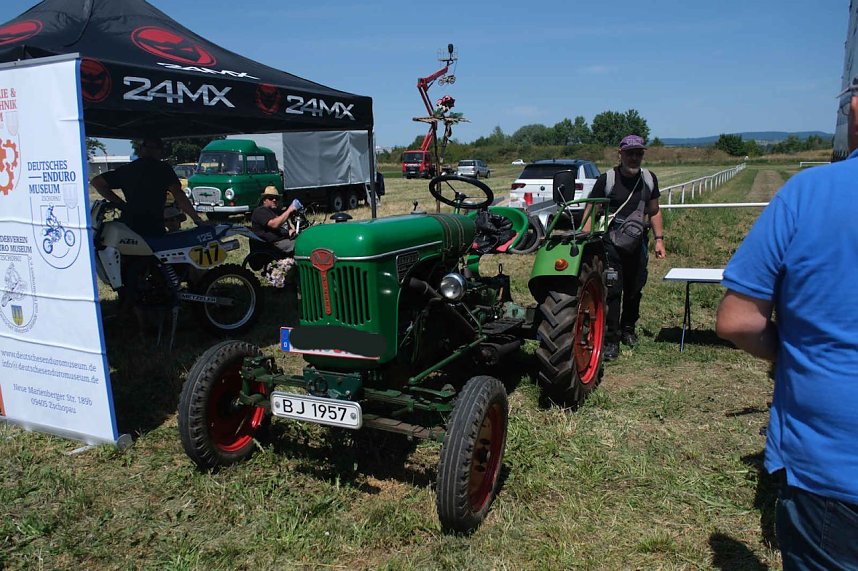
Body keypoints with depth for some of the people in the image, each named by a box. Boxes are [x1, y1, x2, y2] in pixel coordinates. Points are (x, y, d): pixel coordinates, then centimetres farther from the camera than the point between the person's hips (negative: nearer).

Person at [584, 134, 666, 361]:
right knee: (612, 291, -8)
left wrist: (659, 239, 11)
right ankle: (611, 340, -2)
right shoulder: (607, 179, -6)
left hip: (638, 242, 5)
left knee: (635, 290, 14)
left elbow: (654, 211, 18)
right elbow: (590, 212, -5)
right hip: (611, 242, -4)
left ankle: (628, 329, 33)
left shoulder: (649, 179, 8)